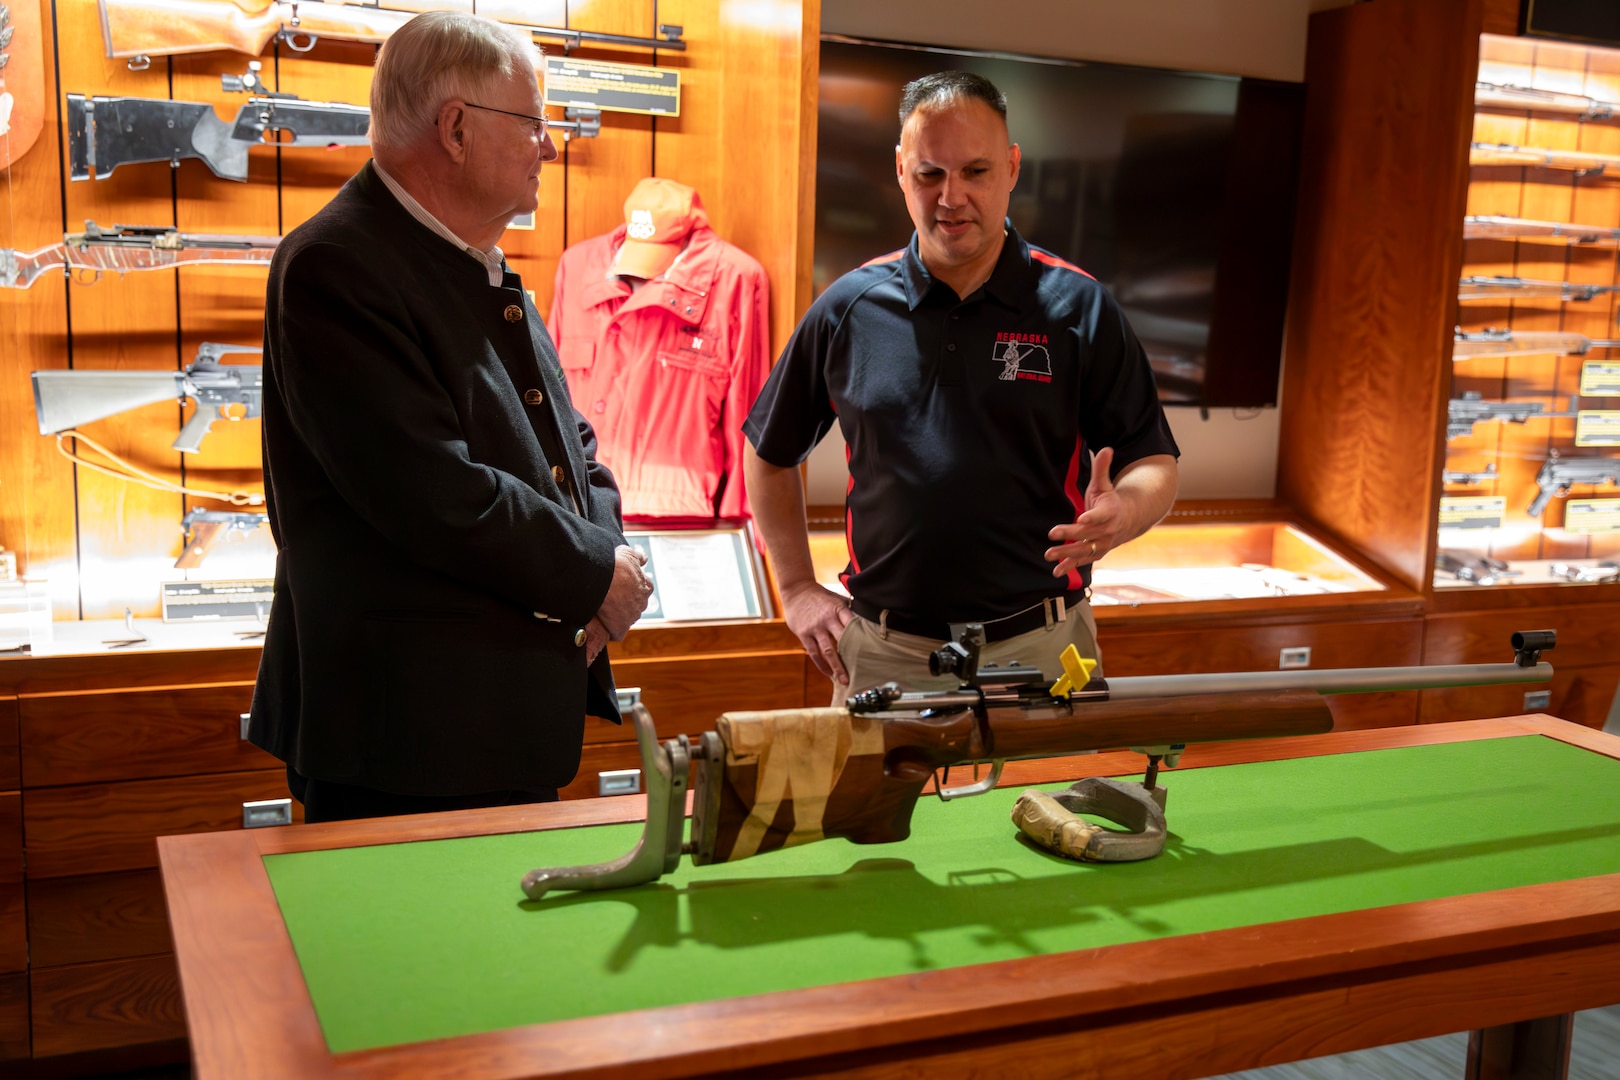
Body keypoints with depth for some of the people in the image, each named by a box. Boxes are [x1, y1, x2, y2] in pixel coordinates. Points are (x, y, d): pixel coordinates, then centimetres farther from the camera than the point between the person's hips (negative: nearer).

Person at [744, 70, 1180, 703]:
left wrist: (1122, 514, -21)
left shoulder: (1079, 308, -1)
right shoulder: (848, 307, 3)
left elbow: (1155, 465, 2)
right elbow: (770, 454, 14)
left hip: (1040, 650, -1)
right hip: (881, 652, 1)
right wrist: (799, 590, 9)